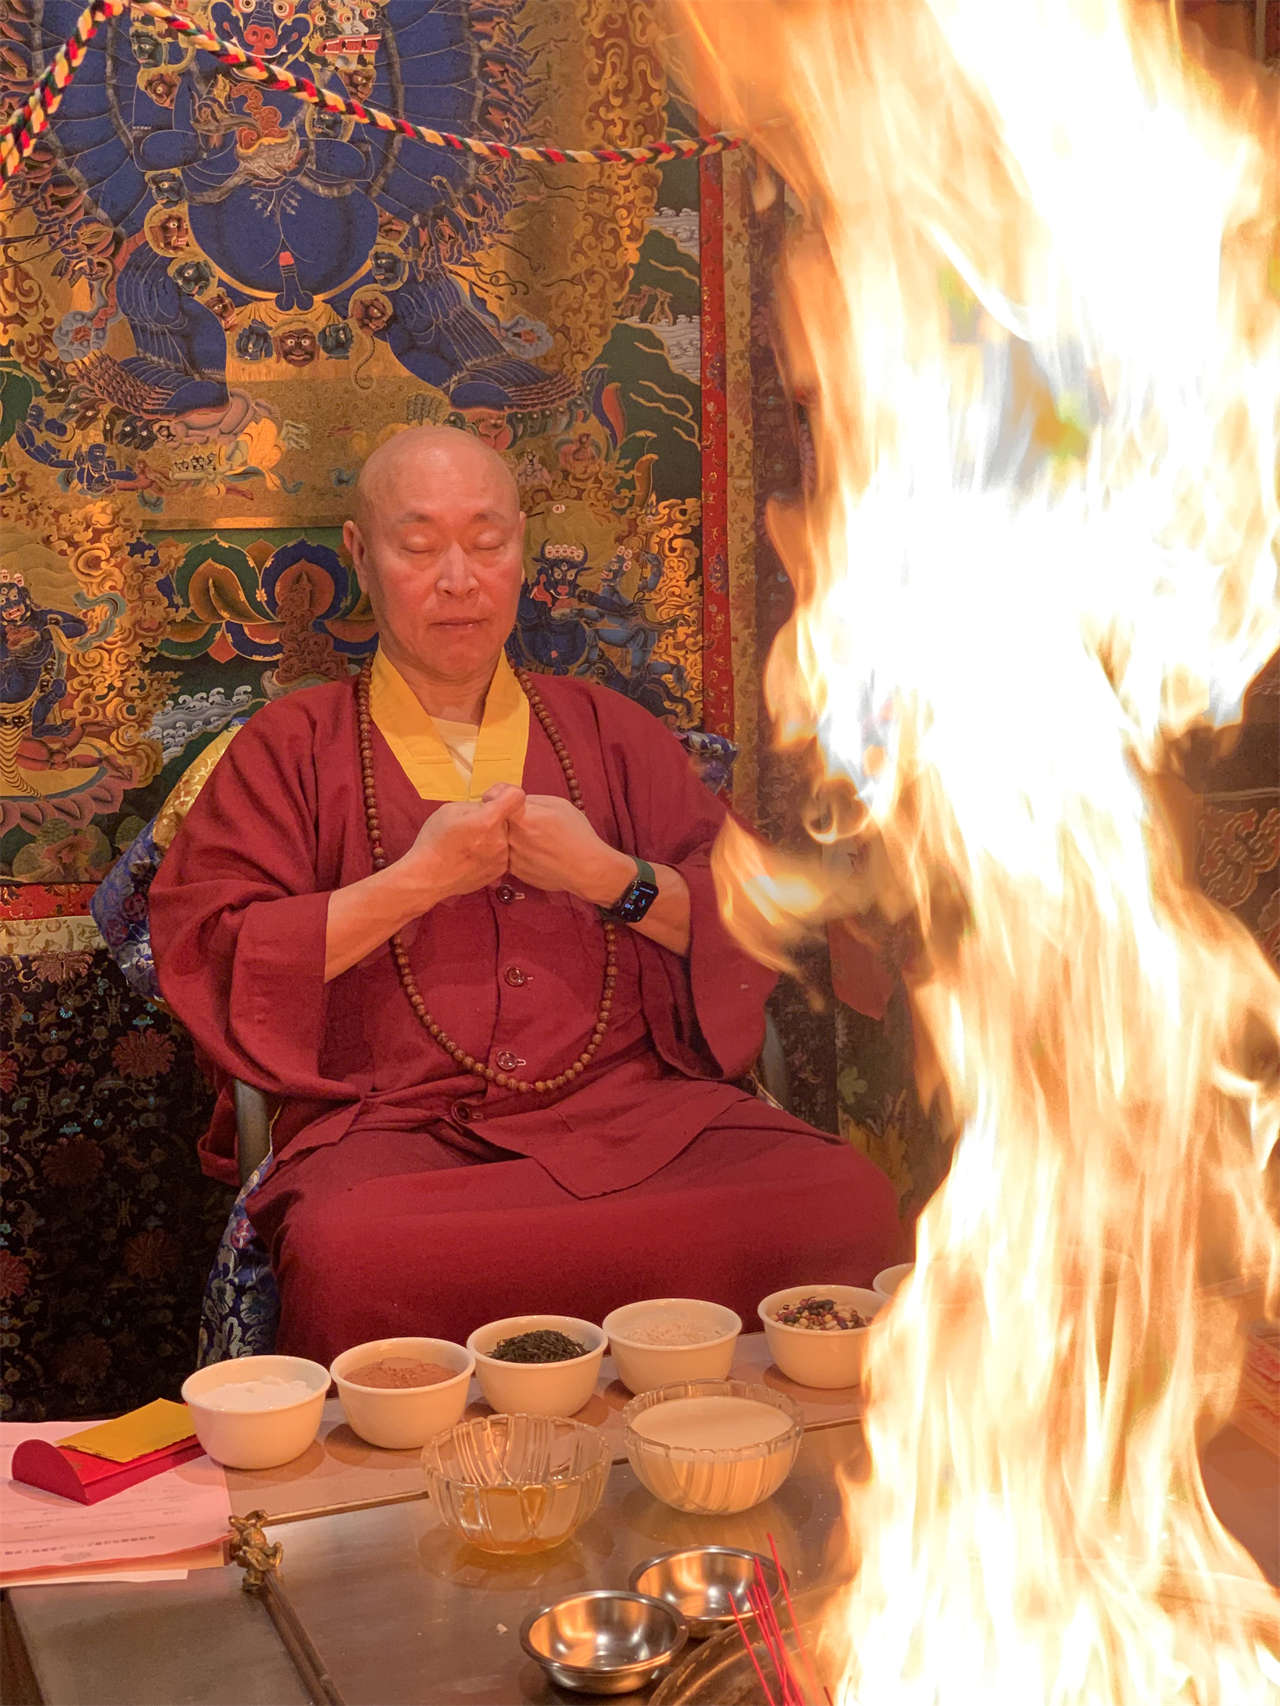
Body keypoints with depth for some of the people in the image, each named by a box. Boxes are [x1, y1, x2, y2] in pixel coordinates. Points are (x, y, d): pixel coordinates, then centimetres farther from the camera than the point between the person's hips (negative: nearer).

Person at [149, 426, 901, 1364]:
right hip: (394, 1125, -2)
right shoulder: (292, 749, 14)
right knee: (351, 1257, -39)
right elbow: (207, 961, 2)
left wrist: (612, 879, -2)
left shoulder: (611, 731, 22)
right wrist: (419, 880, -3)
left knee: (846, 1199, -26)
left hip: (631, 1103, 3)